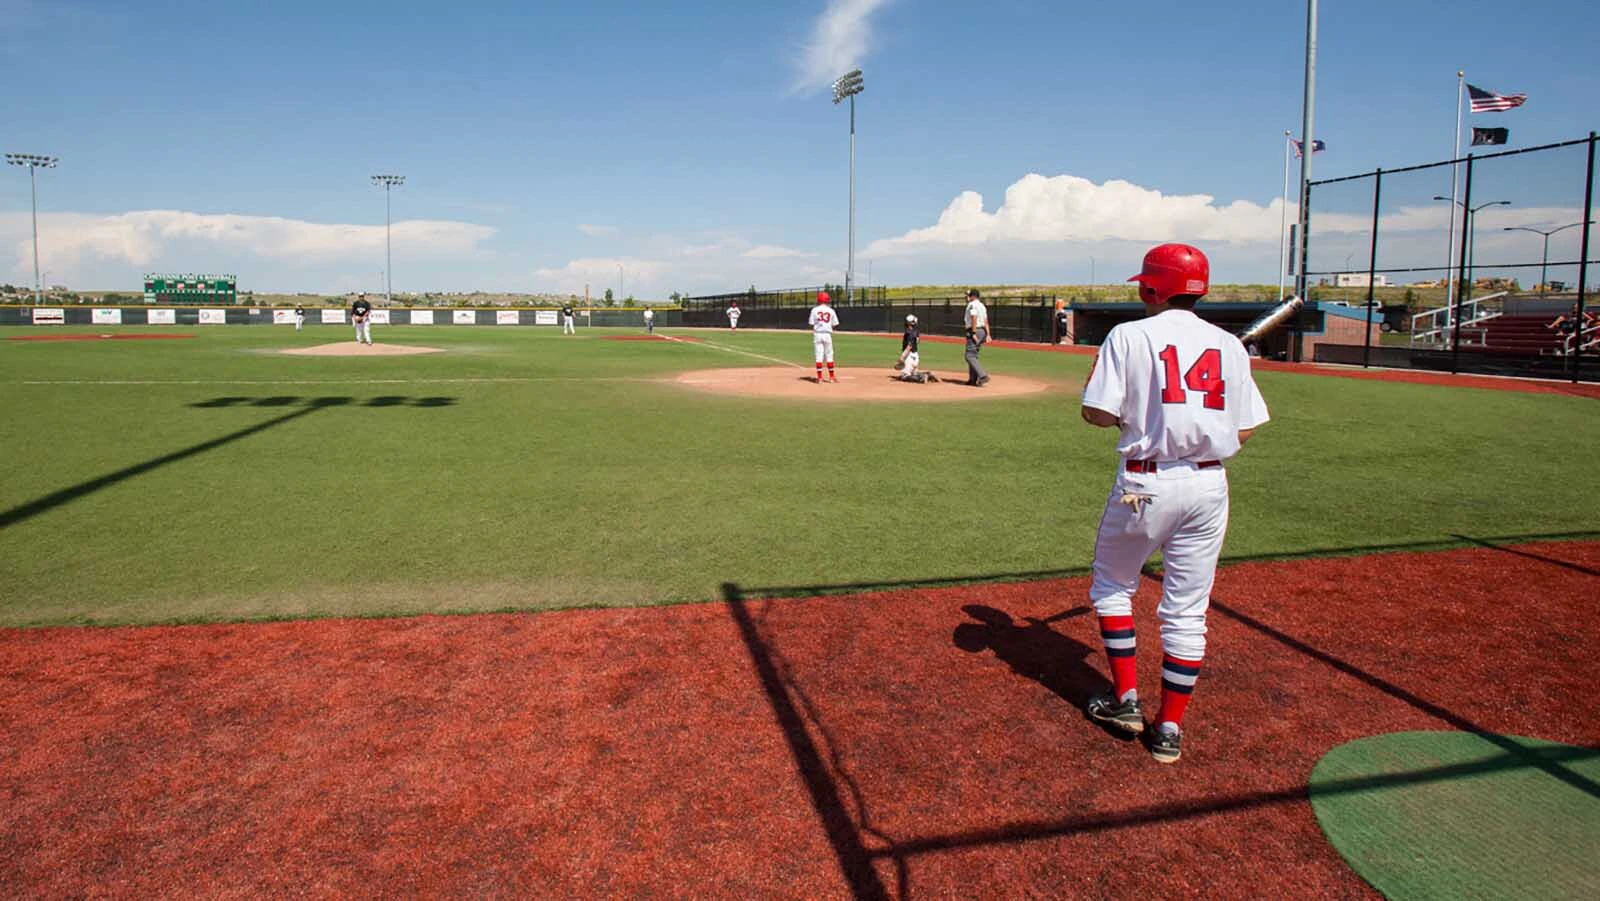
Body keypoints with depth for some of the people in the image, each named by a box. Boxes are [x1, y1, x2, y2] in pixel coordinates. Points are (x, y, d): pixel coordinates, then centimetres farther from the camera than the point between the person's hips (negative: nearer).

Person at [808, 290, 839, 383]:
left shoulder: (814, 310, -1)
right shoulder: (831, 311, 2)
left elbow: (811, 324, -5)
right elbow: (835, 325, 2)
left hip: (817, 334, 0)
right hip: (827, 334, 0)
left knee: (819, 355, 1)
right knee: (829, 355, 9)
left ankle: (819, 377, -1)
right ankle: (831, 376, 13)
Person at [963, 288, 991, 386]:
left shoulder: (972, 305, -10)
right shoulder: (982, 306, 18)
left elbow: (974, 318, -22)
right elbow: (986, 321, 13)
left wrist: (973, 333, -26)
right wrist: (987, 335, 8)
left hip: (975, 331, -10)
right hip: (982, 331, 10)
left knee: (970, 356, -10)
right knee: (973, 355, 17)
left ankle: (983, 376, -22)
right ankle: (973, 379, 19)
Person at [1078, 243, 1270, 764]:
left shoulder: (1129, 336, -5)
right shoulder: (1229, 346, 6)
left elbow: (1098, 414, -12)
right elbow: (1244, 432, 4)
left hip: (1145, 482, -3)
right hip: (1208, 485, 3)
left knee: (1112, 585, 19)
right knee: (1187, 609, 10)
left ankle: (1126, 700, 20)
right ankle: (1170, 729, 15)